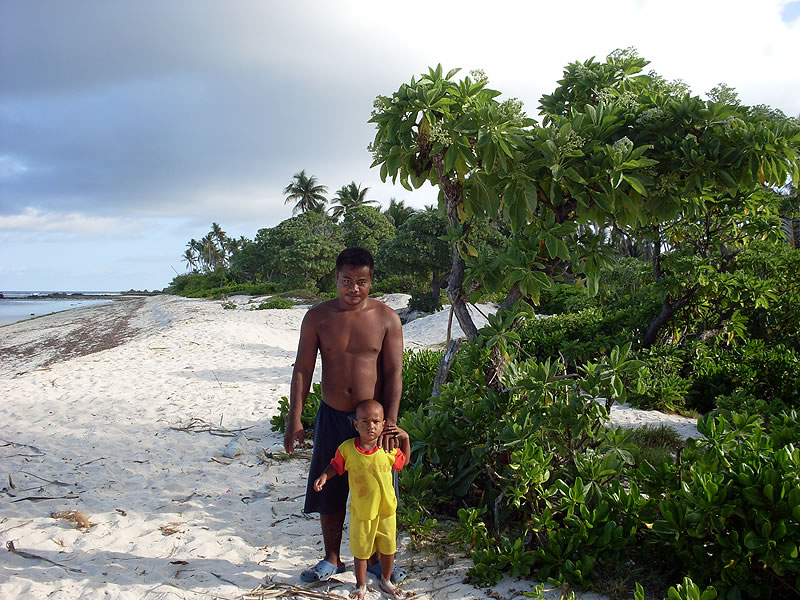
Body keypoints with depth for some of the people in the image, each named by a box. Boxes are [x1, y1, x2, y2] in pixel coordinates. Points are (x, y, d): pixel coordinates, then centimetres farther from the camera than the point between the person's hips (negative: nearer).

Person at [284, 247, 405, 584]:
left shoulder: (386, 319, -6)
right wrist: (294, 419, -7)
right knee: (329, 492, 11)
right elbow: (302, 370, -2)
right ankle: (332, 560, 29)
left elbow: (394, 373, -7)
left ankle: (376, 559, 28)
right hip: (332, 417, 1)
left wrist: (390, 422, -15)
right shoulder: (318, 317, -3)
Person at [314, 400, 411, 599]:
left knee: (388, 548, 17)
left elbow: (403, 461, 10)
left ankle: (386, 581, 42)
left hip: (387, 509, 2)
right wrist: (324, 476, -15)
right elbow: (336, 465, 3)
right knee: (360, 550, 14)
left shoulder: (389, 449, -10)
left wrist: (405, 438, -3)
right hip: (361, 510, -1)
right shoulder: (347, 448, -14)